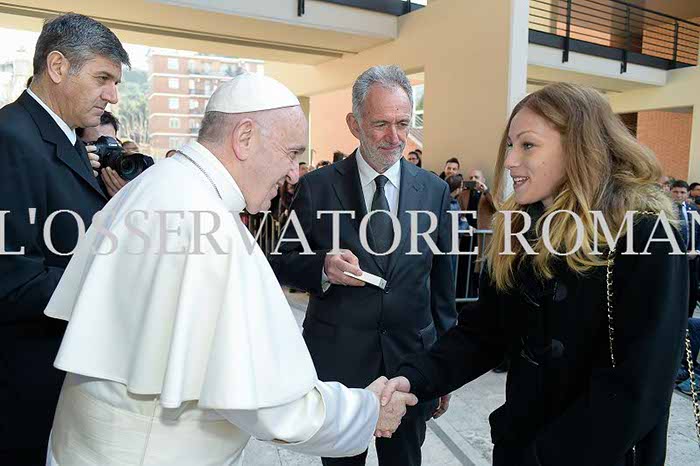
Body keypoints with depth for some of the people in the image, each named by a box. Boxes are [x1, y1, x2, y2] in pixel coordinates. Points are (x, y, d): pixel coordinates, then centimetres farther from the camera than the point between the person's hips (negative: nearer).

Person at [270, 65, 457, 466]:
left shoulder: (435, 191, 0)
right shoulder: (317, 187, -6)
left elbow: (442, 284, 4)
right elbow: (282, 263, 0)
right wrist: (322, 267, -23)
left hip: (411, 359, 2)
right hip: (338, 360, -1)